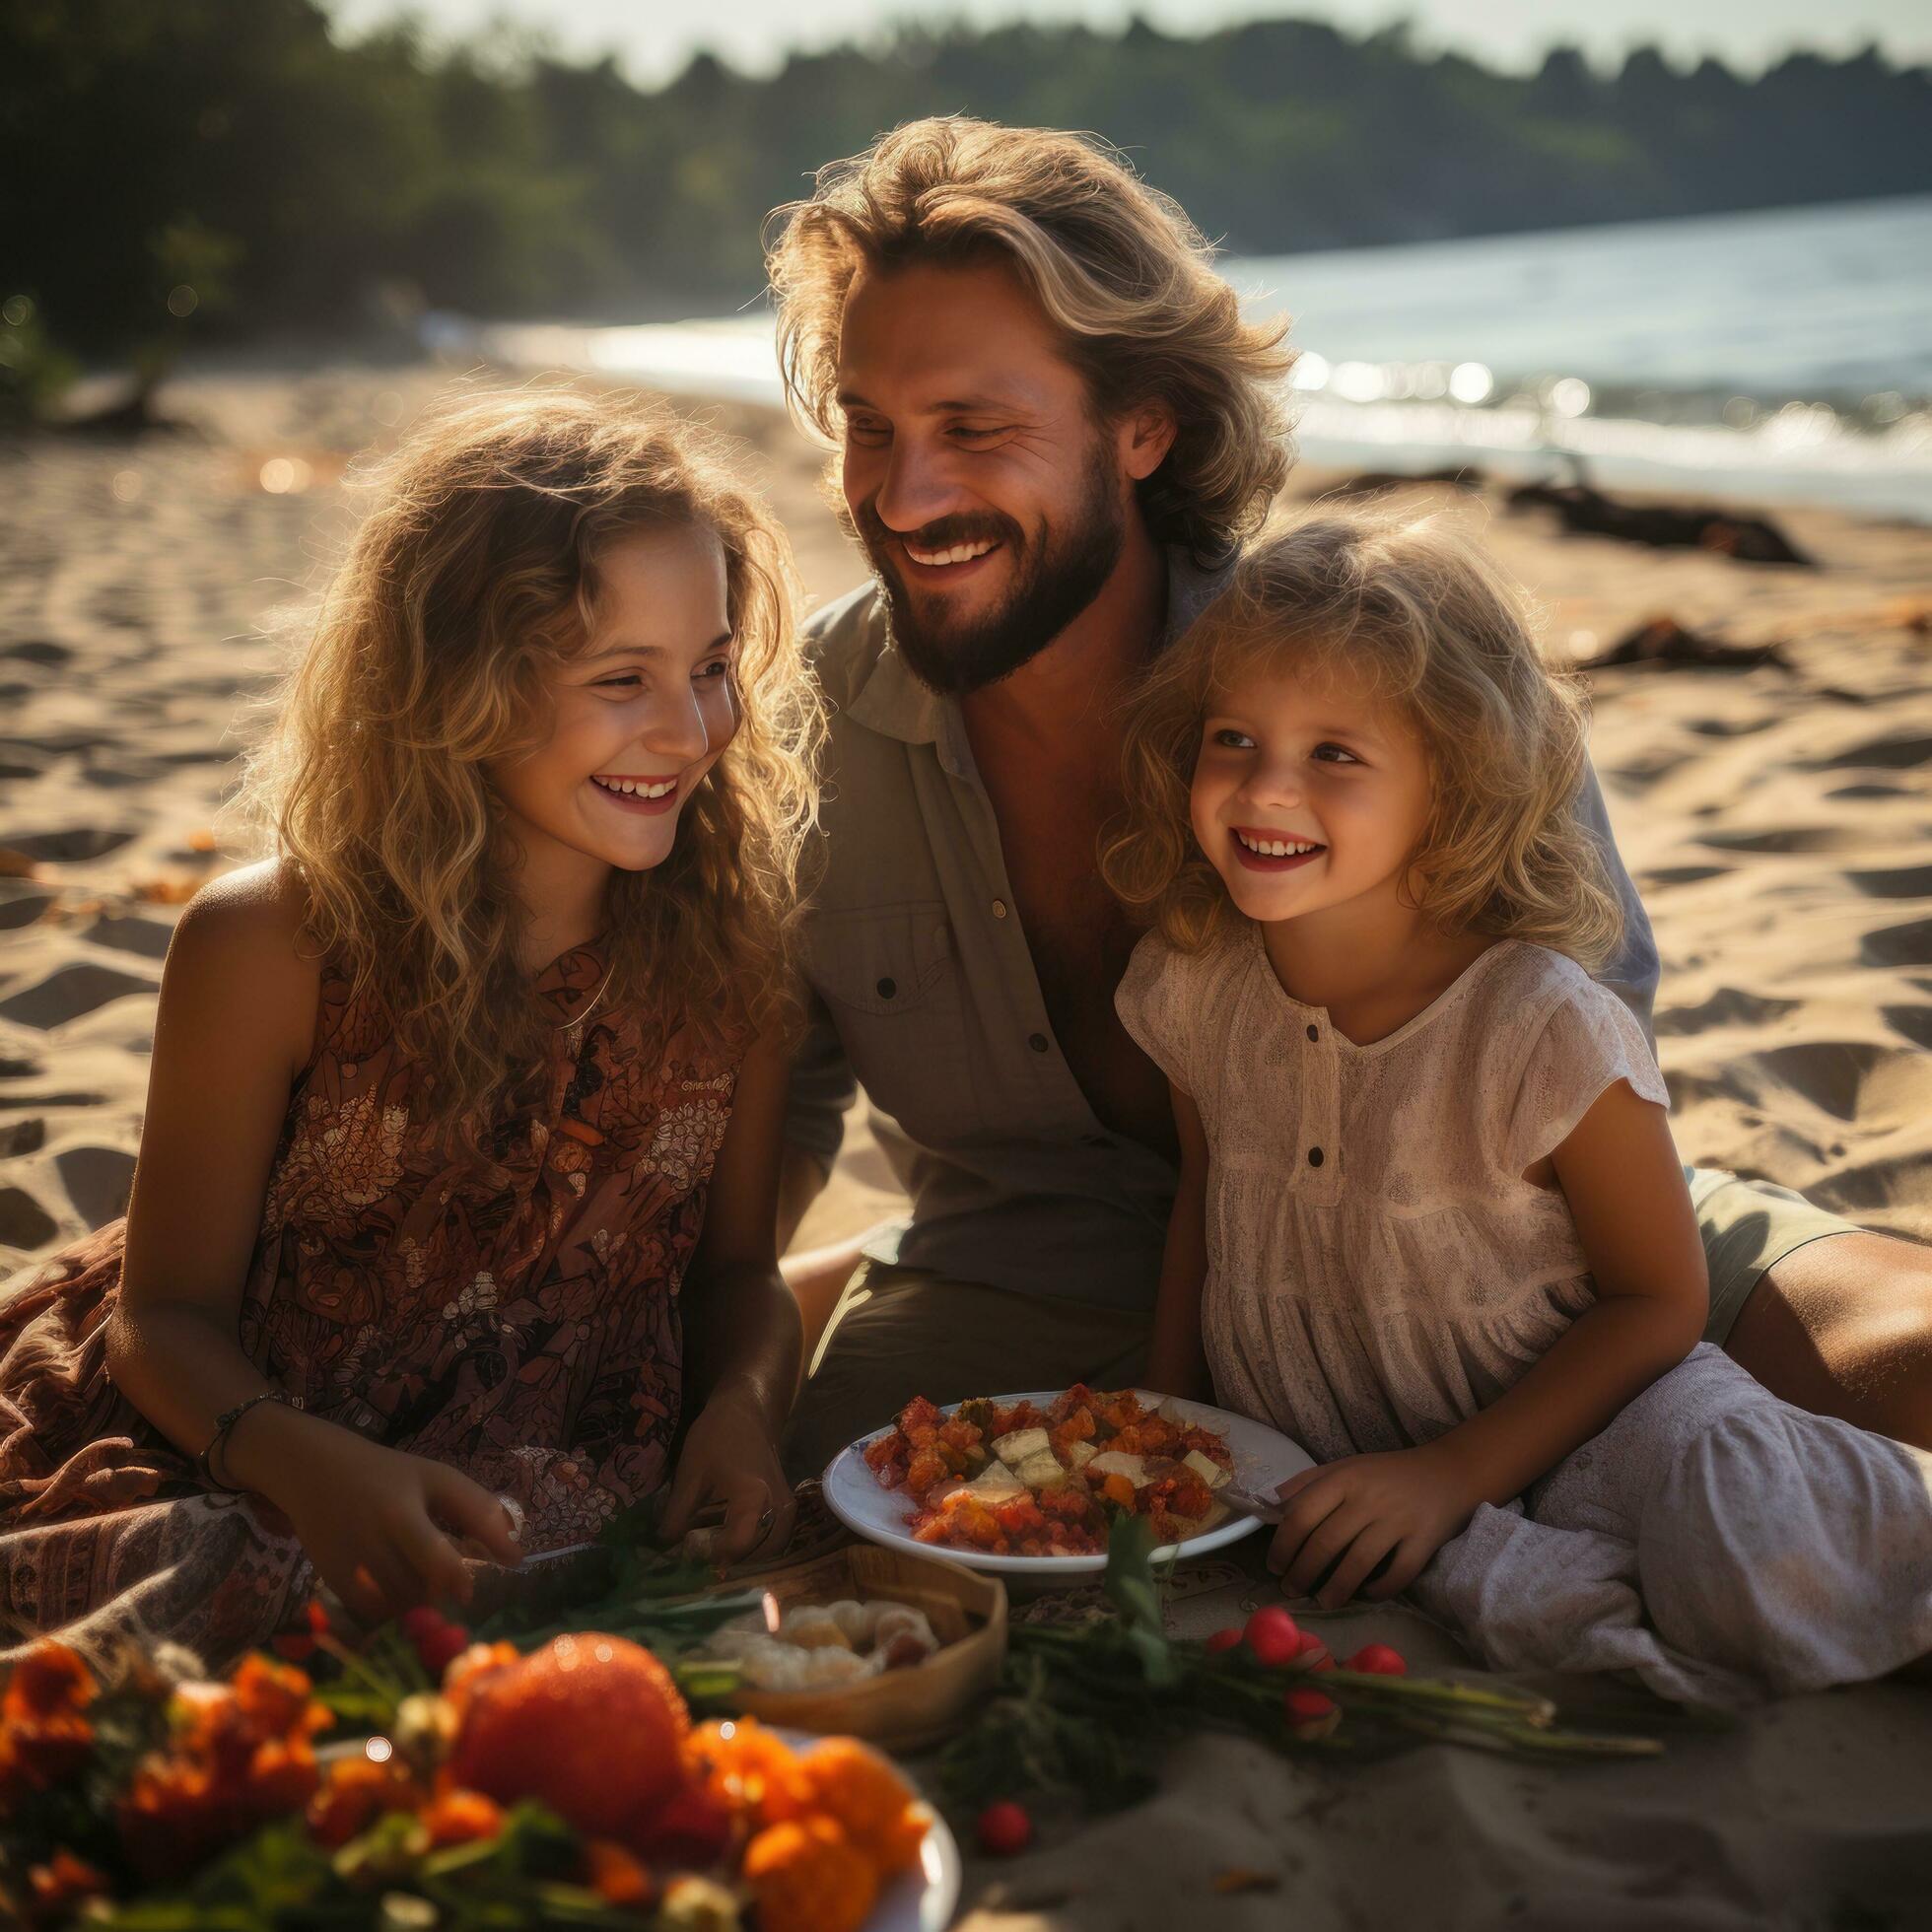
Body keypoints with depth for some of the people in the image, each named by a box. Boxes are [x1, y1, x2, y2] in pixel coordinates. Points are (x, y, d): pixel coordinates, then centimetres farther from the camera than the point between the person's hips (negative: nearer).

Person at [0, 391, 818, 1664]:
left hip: (559, 1515, 0)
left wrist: (745, 1406, -16)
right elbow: (169, 1309, -6)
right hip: (250, 1486, 0)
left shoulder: (738, 928, -6)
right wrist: (314, 1469, -27)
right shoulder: (269, 949, -13)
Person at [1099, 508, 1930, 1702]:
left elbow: (1659, 1299, -11)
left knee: (1754, 1580, -34)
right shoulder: (1192, 989, -6)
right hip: (1294, 1471, 6)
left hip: (1551, 1421, -6)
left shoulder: (1545, 1031, -21)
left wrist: (1452, 1474, -19)